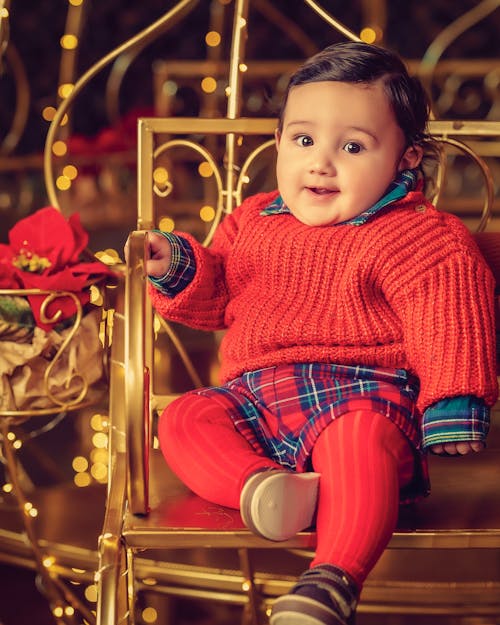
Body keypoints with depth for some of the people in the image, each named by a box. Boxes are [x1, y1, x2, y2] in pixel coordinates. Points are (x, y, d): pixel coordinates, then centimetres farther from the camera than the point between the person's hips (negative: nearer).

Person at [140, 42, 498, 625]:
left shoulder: (417, 236, 1)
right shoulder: (253, 221, 19)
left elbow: (447, 318, -6)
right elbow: (215, 298, 28)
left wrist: (453, 401, -17)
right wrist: (178, 267, 7)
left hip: (362, 389, -6)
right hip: (255, 395, 6)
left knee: (361, 437, -38)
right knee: (182, 421, -14)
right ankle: (260, 485, -39)